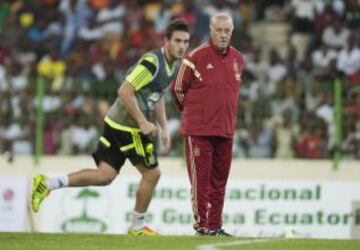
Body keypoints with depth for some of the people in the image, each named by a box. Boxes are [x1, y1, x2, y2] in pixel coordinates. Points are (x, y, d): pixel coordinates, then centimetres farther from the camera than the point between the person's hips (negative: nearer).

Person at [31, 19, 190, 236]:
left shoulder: (175, 65, 11)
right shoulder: (152, 61, -20)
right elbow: (125, 91, -23)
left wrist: (163, 127, 19)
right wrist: (142, 122, -23)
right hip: (128, 126, -9)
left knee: (105, 175, 6)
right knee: (152, 173, 2)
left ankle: (47, 184, 4)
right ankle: (137, 227, 18)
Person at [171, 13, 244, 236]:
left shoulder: (238, 59, 8)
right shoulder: (196, 57, -9)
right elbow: (178, 88, 0)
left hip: (226, 131, 5)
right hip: (199, 131, -5)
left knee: (219, 181, 9)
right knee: (200, 179, -4)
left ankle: (215, 225, 15)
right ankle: (201, 224, 1)